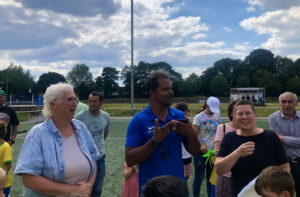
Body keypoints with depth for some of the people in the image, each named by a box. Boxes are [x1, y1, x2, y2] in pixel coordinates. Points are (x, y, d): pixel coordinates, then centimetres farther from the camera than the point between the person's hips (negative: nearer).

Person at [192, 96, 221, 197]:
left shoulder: (217, 116, 7)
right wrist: (202, 146, -26)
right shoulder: (199, 117, -8)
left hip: (213, 151, 5)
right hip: (201, 151, -5)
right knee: (199, 177, 3)